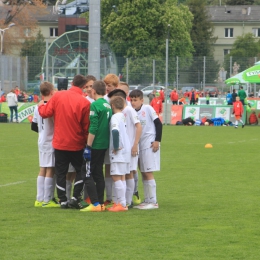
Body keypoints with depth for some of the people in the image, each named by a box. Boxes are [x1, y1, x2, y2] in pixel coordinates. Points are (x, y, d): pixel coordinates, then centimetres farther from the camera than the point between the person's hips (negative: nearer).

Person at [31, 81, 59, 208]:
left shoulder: (38, 107, 7)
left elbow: (34, 126, 12)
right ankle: (47, 200, -3)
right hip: (52, 142, -8)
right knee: (50, 170, -4)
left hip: (42, 141, 8)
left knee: (43, 170, 12)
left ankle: (40, 199, 15)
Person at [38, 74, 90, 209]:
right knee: (80, 170, 15)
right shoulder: (84, 102, -13)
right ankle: (75, 198, 4)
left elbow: (45, 113, -3)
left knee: (61, 173, 11)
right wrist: (88, 142, 7)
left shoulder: (58, 96, -7)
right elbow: (86, 127, -9)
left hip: (60, 142, 2)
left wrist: (40, 105, 18)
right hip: (77, 144, -2)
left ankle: (63, 201, 10)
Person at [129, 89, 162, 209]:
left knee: (148, 173, -9)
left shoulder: (148, 109, -7)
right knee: (143, 173, 9)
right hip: (139, 145, 6)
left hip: (150, 145, -6)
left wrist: (157, 141, -12)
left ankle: (153, 201, -4)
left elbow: (158, 124, -6)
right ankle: (147, 200, 16)